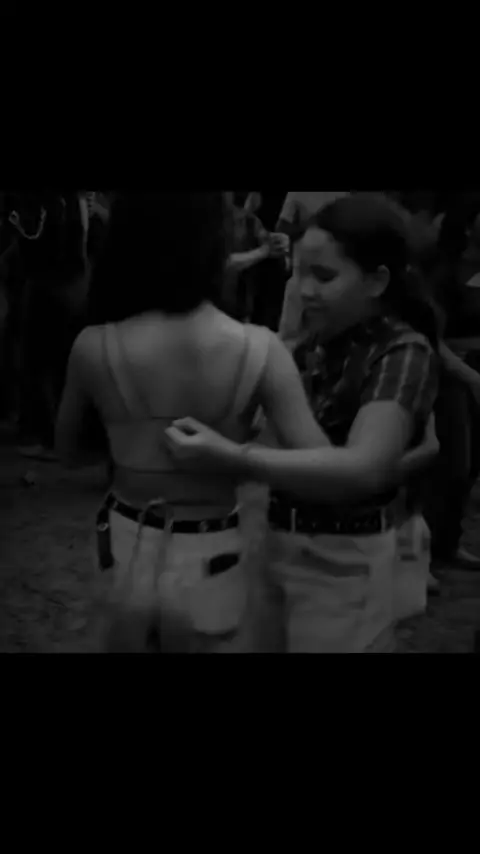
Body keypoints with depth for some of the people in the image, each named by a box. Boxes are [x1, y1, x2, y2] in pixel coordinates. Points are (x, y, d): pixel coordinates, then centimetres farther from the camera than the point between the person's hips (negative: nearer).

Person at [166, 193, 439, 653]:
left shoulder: (403, 352, -17)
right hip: (277, 543, 6)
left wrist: (231, 456, -38)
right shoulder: (317, 345, 5)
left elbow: (364, 468, -33)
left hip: (344, 562, -6)